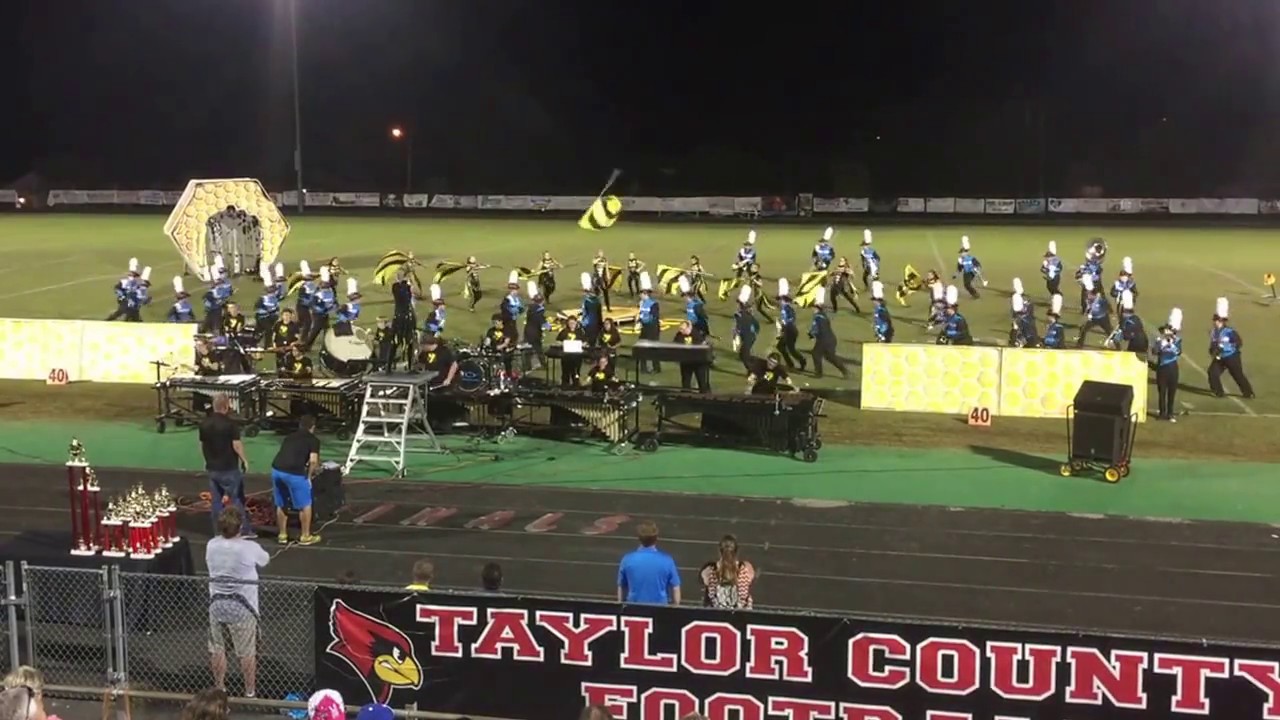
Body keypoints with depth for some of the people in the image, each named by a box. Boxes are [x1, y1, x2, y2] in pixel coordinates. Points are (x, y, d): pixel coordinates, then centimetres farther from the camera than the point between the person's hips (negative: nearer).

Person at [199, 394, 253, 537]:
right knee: (236, 500, 4)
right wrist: (244, 460, -2)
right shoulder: (230, 424, -16)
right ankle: (244, 530, 8)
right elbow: (236, 445, -17)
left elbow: (202, 446, 11)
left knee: (215, 501, 11)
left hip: (212, 468, 5)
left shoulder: (204, 424, 2)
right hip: (229, 468, -5)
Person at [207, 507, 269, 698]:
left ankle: (220, 689, 29)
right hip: (242, 608, -4)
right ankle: (250, 692, 18)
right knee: (247, 652, 9)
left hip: (217, 605, 4)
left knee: (217, 649, 18)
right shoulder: (249, 548, -16)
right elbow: (265, 560, 4)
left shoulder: (211, 546, -6)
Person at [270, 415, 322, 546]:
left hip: (276, 470, 6)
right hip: (294, 473, -6)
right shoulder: (313, 440, 8)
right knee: (305, 505, 13)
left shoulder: (290, 437, 25)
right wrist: (309, 475, 9)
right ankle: (305, 537, 20)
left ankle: (282, 535, 31)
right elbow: (313, 461, -7)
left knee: (281, 505, 22)